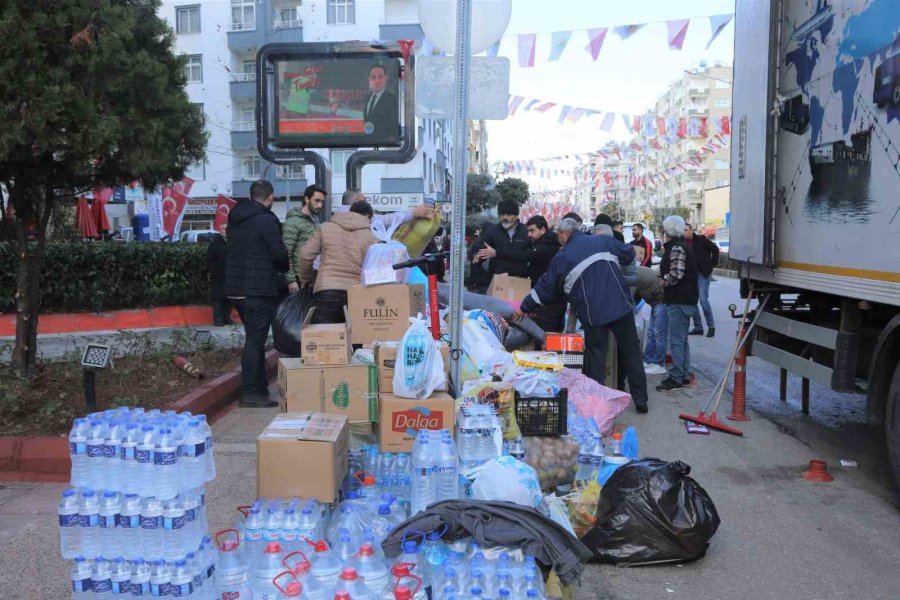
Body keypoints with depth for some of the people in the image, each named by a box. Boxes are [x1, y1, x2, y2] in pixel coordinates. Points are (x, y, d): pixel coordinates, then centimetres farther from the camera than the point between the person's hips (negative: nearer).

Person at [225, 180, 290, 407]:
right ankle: (250, 392, -4)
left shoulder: (236, 219, 13)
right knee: (255, 340, -5)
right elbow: (279, 253, -15)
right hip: (259, 289, -8)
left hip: (236, 287, 8)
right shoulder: (266, 220, -12)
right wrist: (284, 267, 8)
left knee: (254, 338, 17)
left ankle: (260, 387, 24)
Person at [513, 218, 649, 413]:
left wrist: (525, 308, 21)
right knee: (631, 353, 12)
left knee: (595, 360, 10)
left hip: (593, 314, -2)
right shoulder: (604, 241, 8)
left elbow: (546, 287, 10)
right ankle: (640, 399, 16)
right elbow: (629, 254, 14)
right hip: (621, 307, 2)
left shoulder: (562, 257, 5)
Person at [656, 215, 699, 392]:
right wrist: (662, 274, 11)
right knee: (682, 339, 16)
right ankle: (683, 375, 23)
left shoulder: (676, 248, -16)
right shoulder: (684, 245, 16)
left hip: (678, 300, -10)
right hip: (686, 298, 10)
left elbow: (675, 274, -25)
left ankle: (676, 378, -2)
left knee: (676, 340, -6)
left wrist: (662, 283, -10)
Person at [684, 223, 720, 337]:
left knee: (703, 300, -10)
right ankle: (698, 327, 15)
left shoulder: (701, 239, -7)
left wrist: (713, 264, 0)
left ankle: (711, 326, 4)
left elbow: (715, 249, -2)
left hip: (703, 274, -5)